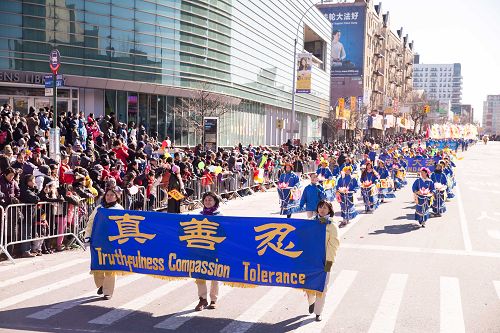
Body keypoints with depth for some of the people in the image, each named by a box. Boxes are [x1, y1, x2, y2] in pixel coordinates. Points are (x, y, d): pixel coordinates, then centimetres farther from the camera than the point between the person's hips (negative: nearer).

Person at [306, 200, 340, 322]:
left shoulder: (332, 226, -2)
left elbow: (333, 245, -5)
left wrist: (329, 262, -10)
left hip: (324, 260, -3)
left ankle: (318, 312, 14)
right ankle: (311, 302, 36)